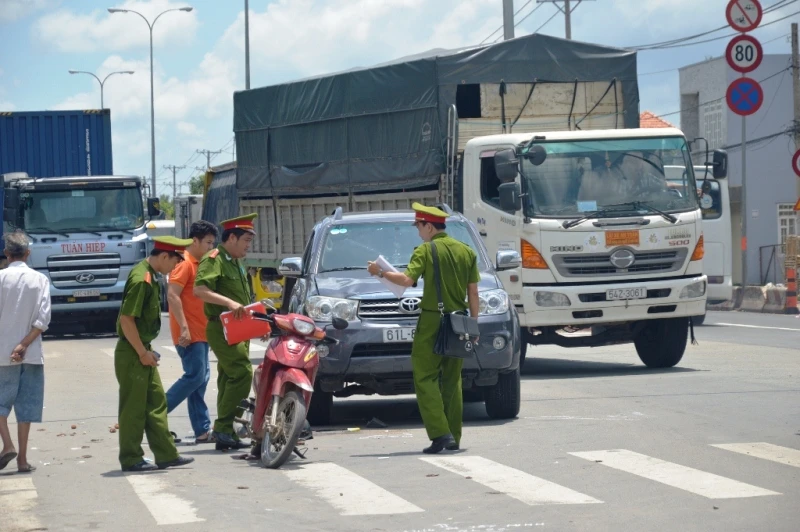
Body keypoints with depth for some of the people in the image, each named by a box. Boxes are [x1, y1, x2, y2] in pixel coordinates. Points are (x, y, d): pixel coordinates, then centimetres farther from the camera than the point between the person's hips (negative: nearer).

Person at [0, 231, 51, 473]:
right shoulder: (40, 279, 0)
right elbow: (43, 319, -7)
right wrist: (24, 345, -8)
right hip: (31, 354, 1)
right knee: (26, 405, 6)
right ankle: (22, 459, 4)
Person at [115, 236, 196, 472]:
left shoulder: (149, 277, 11)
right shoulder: (141, 279, -20)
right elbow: (127, 319, -24)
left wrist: (146, 351, 16)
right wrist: (143, 353, -18)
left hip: (142, 351, 10)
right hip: (132, 355, -10)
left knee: (156, 402, 12)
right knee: (134, 408, -2)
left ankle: (166, 455, 16)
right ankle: (131, 459, 5)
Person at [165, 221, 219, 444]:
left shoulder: (199, 264, 17)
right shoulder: (184, 264, -12)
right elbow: (172, 295, -20)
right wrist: (184, 328, -24)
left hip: (200, 331, 10)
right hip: (189, 333, -10)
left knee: (201, 378, 7)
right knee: (195, 376, -13)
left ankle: (202, 430, 7)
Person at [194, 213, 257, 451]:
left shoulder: (236, 263, 22)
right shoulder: (214, 259, -9)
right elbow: (200, 289, -22)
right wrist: (229, 303, -30)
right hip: (222, 329, -10)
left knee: (230, 379, 9)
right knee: (242, 373, -19)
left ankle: (226, 434, 11)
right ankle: (223, 428, -17)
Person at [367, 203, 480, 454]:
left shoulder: (425, 251, -7)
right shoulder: (466, 252, 11)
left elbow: (407, 279, -20)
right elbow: (473, 293, 11)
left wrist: (381, 273, -7)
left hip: (432, 322, -6)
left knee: (425, 378, -3)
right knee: (452, 380, 13)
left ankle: (440, 432, -16)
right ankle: (454, 438, 12)